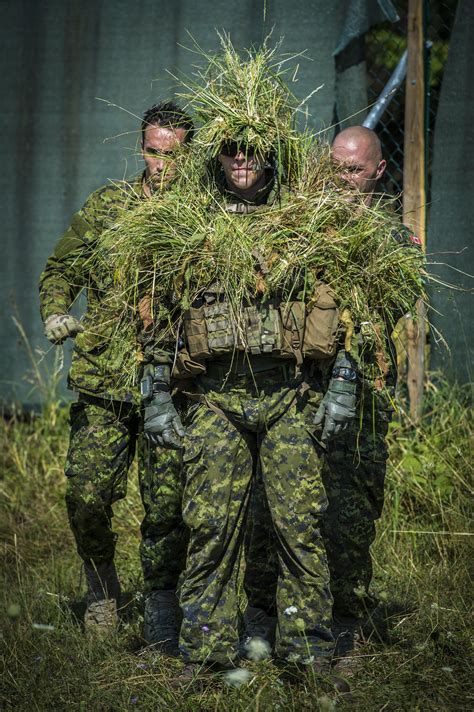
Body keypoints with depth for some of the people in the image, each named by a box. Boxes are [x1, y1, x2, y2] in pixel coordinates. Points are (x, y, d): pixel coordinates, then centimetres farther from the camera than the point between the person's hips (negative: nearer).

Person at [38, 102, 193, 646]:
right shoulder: (107, 204, 8)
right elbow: (62, 269, 16)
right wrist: (55, 314, -2)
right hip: (103, 379, 2)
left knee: (166, 503, -2)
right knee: (86, 494, -4)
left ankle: (161, 603, 16)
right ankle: (102, 584, 22)